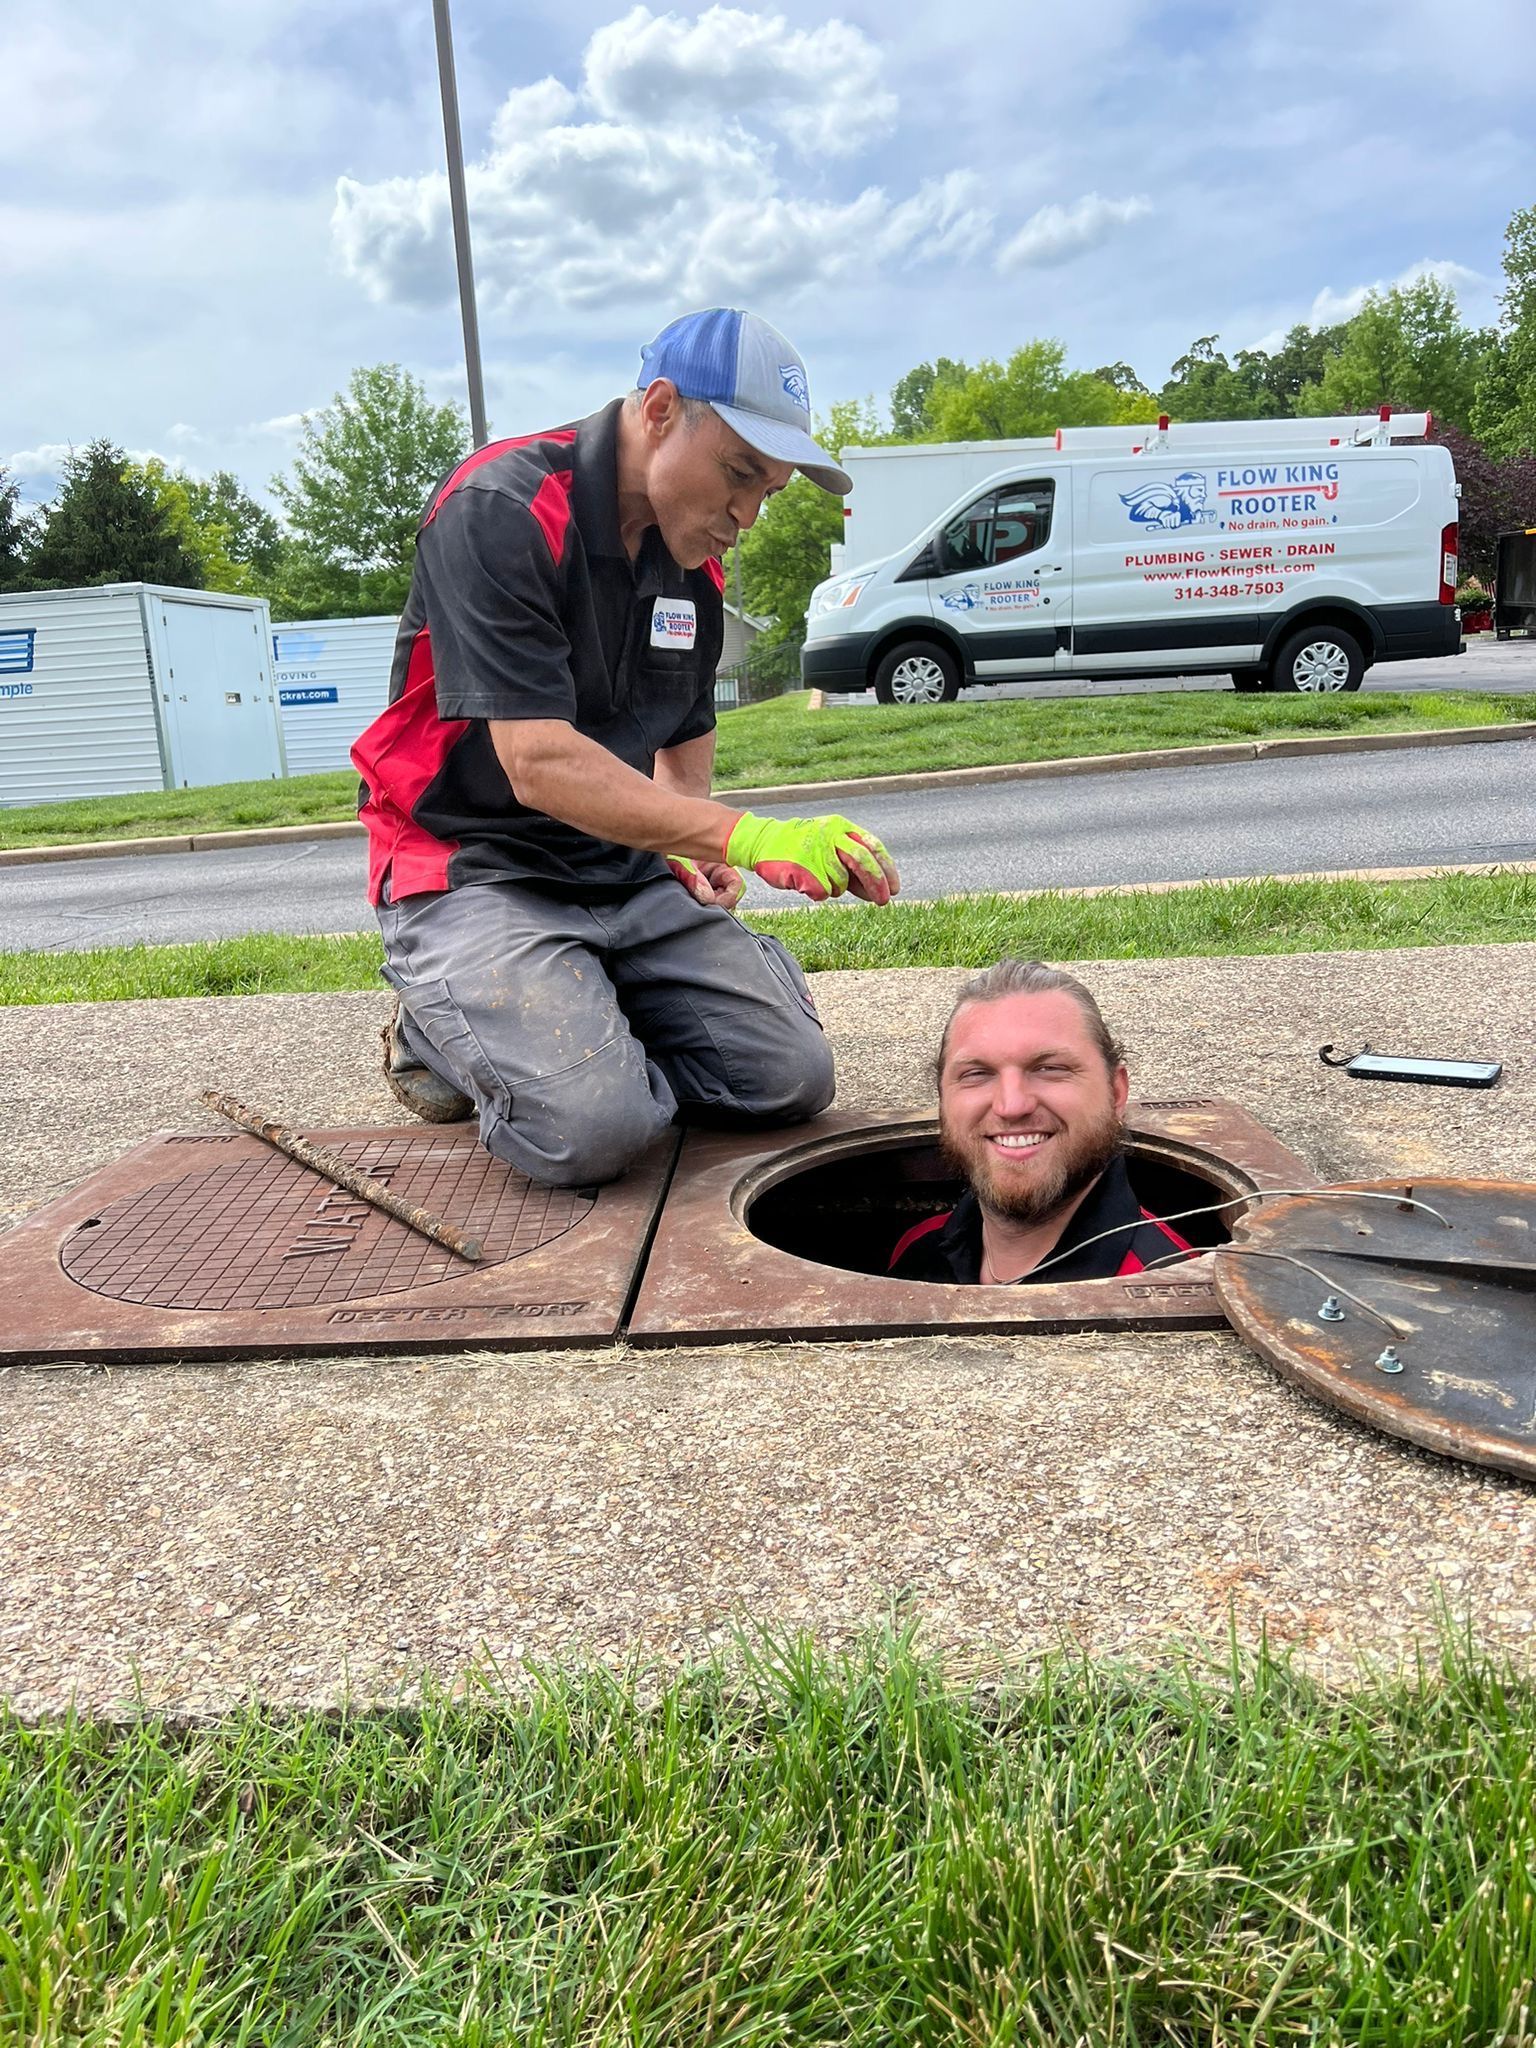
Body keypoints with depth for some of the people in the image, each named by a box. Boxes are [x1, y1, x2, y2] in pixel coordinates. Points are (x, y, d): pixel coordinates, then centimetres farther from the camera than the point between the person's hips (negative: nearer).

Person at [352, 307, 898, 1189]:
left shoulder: (693, 557, 7)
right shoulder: (501, 514, -19)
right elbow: (541, 765, -28)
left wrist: (694, 840, 3)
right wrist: (745, 835, -37)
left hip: (628, 874, 7)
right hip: (476, 873, -7)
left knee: (793, 1077, -7)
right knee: (594, 1126, -28)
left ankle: (582, 1023, 15)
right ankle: (441, 1036, 4)